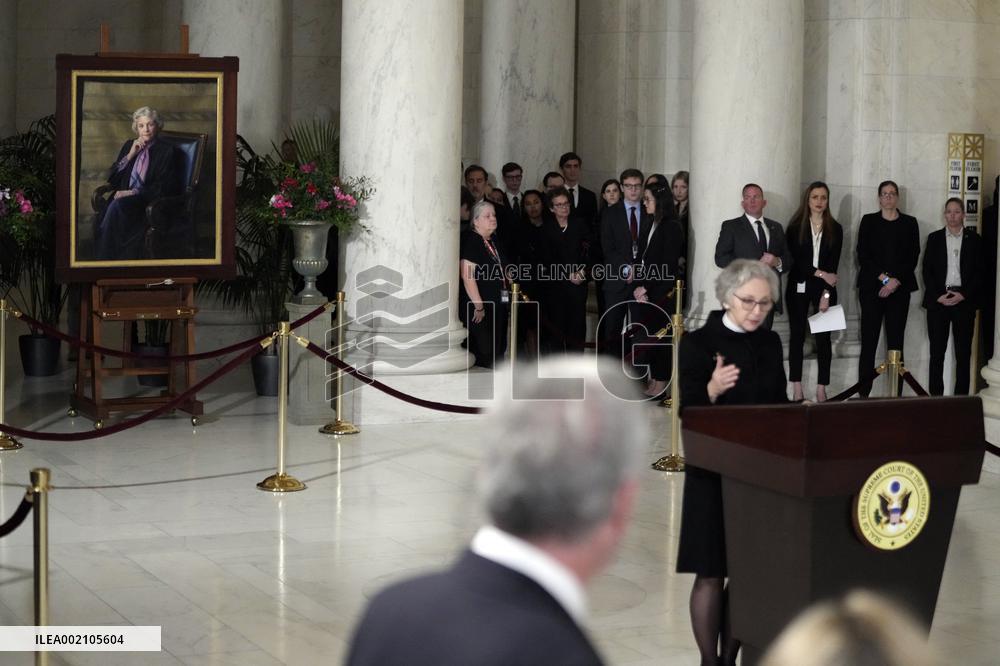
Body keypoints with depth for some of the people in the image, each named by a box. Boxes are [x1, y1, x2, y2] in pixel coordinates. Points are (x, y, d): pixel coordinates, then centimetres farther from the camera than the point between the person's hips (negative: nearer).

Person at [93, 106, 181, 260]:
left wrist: (134, 192, -14)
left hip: (148, 203, -4)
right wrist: (130, 155, 2)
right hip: (124, 197, 4)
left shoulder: (167, 151, 4)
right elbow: (112, 178, 15)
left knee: (117, 206, -35)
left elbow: (165, 187, -5)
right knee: (102, 217, -31)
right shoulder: (129, 145, 20)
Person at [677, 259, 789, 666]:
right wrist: (712, 390, -32)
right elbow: (688, 413, -12)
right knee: (712, 572, -1)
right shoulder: (698, 343, -8)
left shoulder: (770, 343, 8)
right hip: (714, 472, -5)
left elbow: (779, 404, 14)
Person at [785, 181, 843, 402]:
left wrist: (826, 293, -9)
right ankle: (797, 391, 4)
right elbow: (794, 259, -5)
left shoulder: (835, 229, 4)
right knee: (797, 336, 2)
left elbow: (834, 264, -1)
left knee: (823, 338, -1)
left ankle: (821, 391, 2)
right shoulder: (796, 227, 1)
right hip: (799, 287, -1)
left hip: (824, 288, 1)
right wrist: (821, 273, -13)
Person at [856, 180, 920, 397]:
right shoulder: (869, 221, 8)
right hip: (871, 287, -1)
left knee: (896, 341, -2)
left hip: (900, 288, 1)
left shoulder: (909, 223, 10)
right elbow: (863, 255, 1)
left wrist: (895, 281, -9)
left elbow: (913, 256, 4)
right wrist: (883, 278, -9)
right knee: (869, 342, -5)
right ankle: (863, 394, -4)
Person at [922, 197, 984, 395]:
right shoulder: (934, 238, 9)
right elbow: (926, 270, 5)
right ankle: (935, 396, 1)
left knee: (963, 352, 0)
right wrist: (938, 296, -7)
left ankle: (961, 397, 2)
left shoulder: (974, 239, 7)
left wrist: (963, 295, -9)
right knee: (937, 351, -1)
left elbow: (979, 271, 3)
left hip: (964, 300, 0)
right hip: (938, 300, 0)